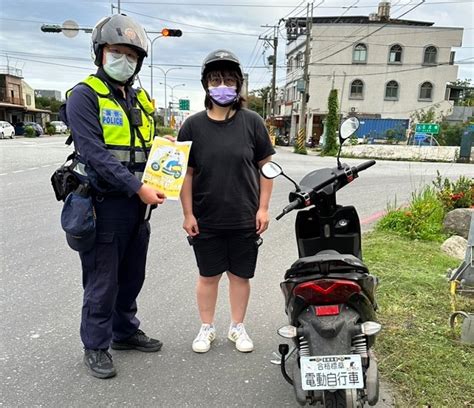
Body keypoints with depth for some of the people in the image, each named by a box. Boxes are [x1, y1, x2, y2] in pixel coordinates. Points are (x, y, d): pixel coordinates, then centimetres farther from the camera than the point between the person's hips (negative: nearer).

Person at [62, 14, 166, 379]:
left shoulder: (141, 100, 14)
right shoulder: (85, 95, -8)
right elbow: (95, 153, -19)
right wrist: (138, 188, -24)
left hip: (138, 204, 7)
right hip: (104, 204, -7)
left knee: (132, 277, 18)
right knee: (103, 282, 4)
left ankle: (125, 331, 37)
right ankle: (96, 346, 23)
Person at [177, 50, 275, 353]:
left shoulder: (252, 122, -1)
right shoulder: (193, 126, 0)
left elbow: (266, 167, 2)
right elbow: (186, 173, 1)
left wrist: (263, 208, -3)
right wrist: (188, 214, -3)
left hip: (245, 219, 0)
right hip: (206, 220, 0)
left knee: (240, 275, 12)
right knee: (208, 275, 13)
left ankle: (238, 327, 32)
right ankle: (207, 328, 32)